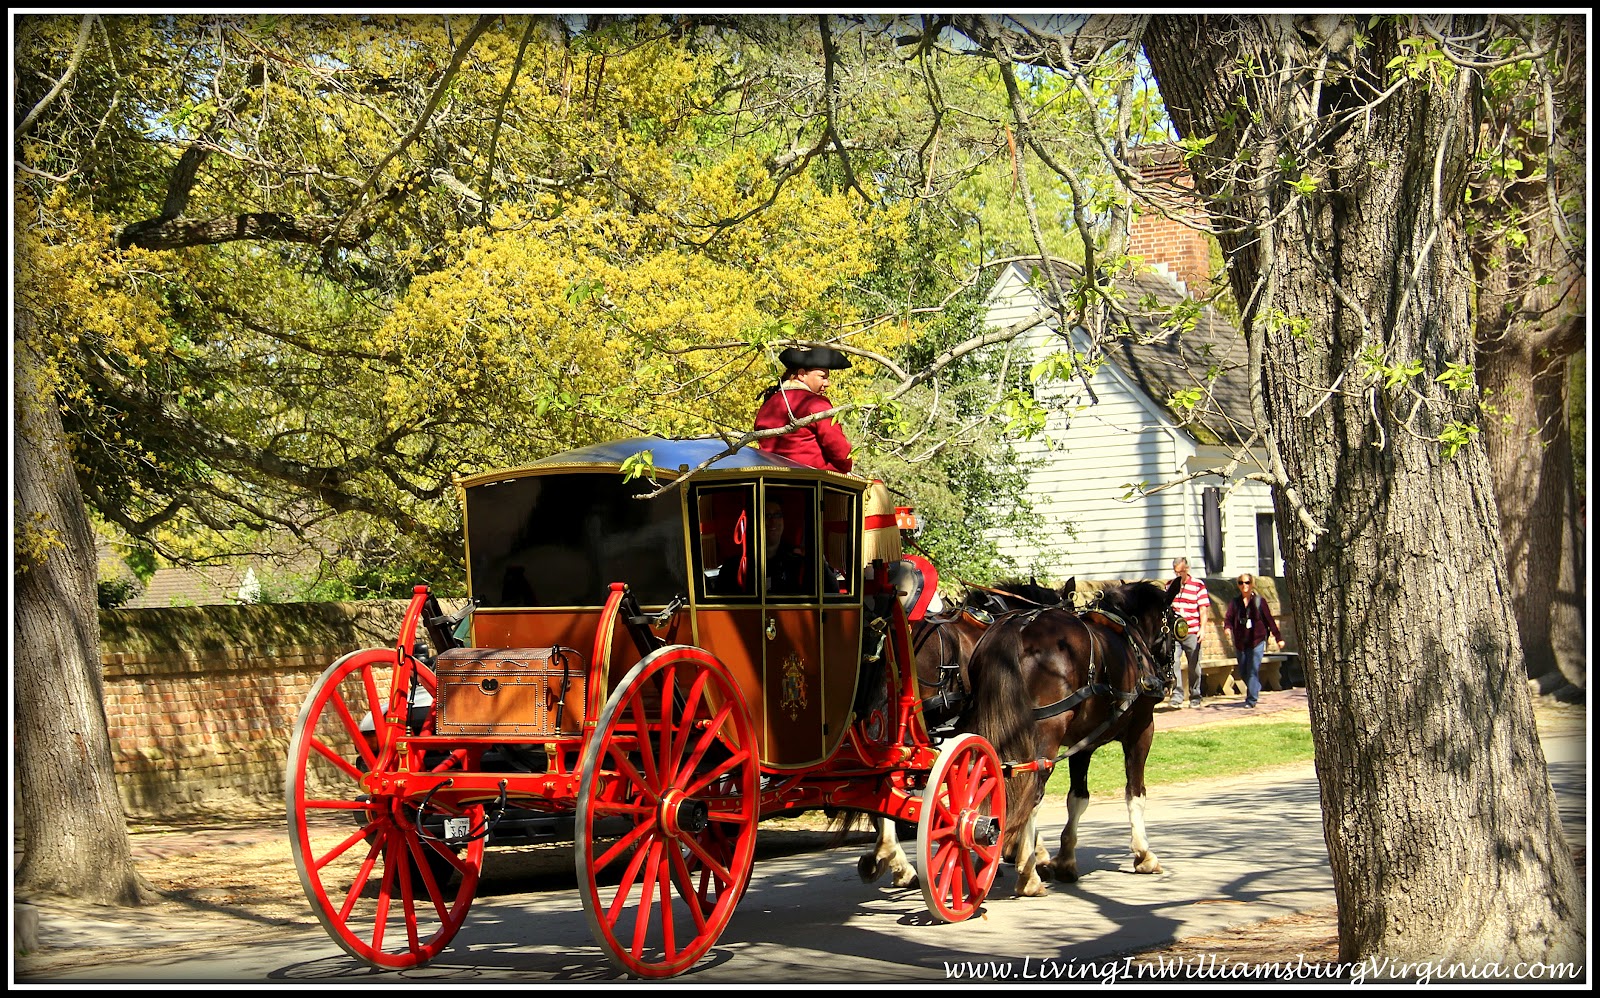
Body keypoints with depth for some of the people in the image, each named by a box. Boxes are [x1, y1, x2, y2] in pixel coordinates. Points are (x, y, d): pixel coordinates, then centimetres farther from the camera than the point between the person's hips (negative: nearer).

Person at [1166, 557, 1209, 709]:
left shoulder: (1198, 585, 1)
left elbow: (1203, 609, -2)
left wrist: (1202, 629, -12)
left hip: (1192, 633, -2)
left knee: (1194, 665, 5)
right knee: (1173, 663, -12)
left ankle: (1195, 696, 17)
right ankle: (1177, 695, -11)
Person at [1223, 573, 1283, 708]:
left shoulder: (1259, 601, 0)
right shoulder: (1235, 602, 7)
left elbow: (1269, 620, 4)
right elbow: (1229, 618, -3)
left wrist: (1278, 637, 6)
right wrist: (1228, 627, -25)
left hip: (1257, 641, -4)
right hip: (1241, 642, 4)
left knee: (1253, 670, -10)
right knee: (1243, 672, 10)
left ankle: (1251, 699, -5)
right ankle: (1255, 690, 34)